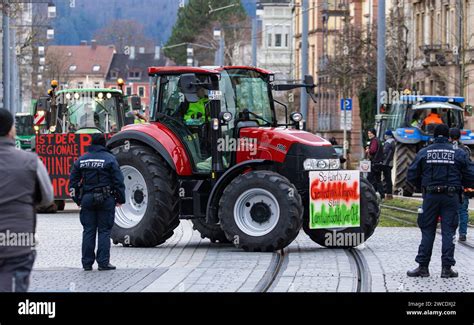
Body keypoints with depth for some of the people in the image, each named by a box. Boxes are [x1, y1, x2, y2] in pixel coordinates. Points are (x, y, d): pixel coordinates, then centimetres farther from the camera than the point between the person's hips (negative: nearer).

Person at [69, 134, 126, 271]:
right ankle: (103, 262, -2)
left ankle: (87, 263, 7)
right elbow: (118, 181, -7)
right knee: (104, 231, 1)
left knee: (88, 231, 7)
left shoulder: (81, 160, 7)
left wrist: (77, 199, 18)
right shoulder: (109, 159, -5)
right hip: (105, 198, -3)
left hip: (87, 198, 3)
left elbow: (73, 181, 11)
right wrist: (120, 199, 2)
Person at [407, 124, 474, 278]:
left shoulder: (424, 153, 2)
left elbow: (411, 176, 2)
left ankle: (423, 266, 5)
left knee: (427, 231, 6)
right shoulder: (459, 154, 0)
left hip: (430, 196, 1)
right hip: (451, 197, -1)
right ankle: (447, 267, 1)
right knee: (448, 231, 3)